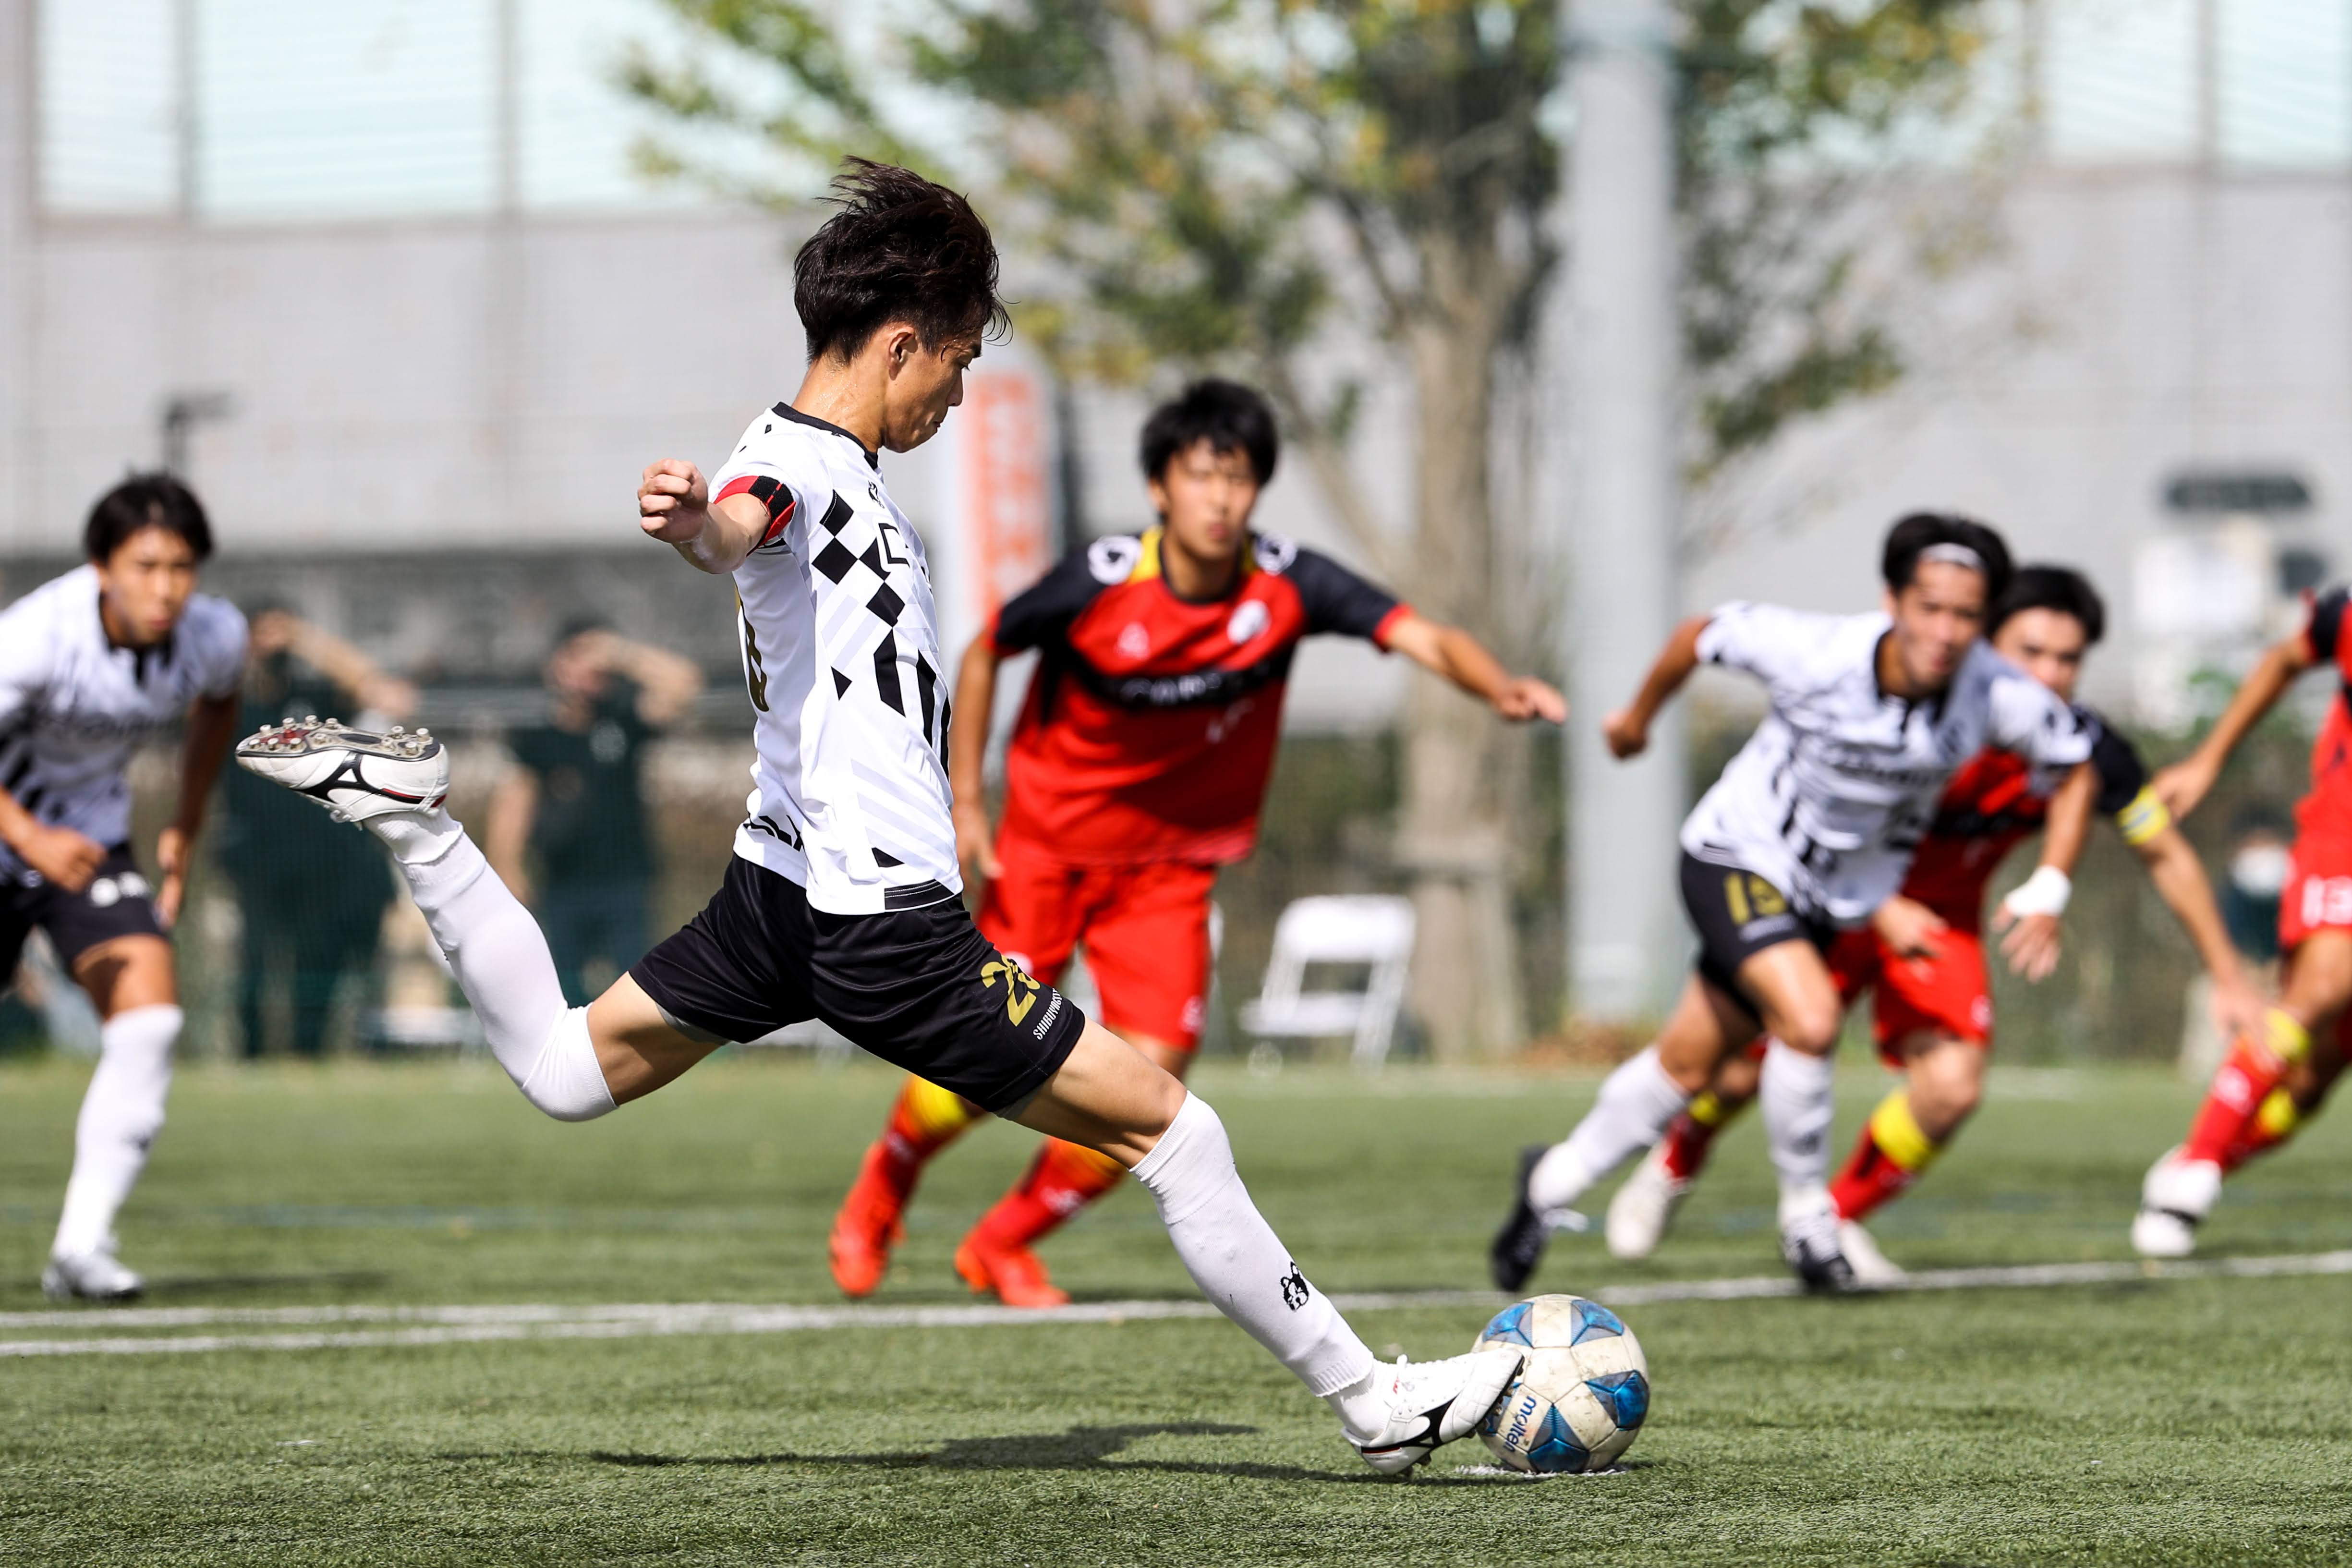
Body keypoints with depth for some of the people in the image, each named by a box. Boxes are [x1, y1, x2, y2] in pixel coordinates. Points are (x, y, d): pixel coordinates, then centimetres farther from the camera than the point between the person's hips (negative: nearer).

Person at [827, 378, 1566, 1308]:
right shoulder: (1098, 585, -20)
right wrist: (965, 800, -6)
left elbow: (1420, 636, -26)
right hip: (1047, 845, -2)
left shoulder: (1286, 586, -16)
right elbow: (984, 655, -3)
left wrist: (1500, 690, -46)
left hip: (1171, 867, 2)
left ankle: (1004, 1245, 14)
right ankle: (882, 1188, 29)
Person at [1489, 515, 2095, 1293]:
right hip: (1737, 858, -4)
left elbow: (2077, 767, -3)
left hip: (1838, 898, 4)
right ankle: (1805, 1213, -4)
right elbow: (1702, 635, -10)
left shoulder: (1998, 696, -23)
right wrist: (1639, 716, 7)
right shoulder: (1817, 653, -29)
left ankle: (1555, 1180, 37)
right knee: (1810, 1019, -28)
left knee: (1686, 1066, 13)